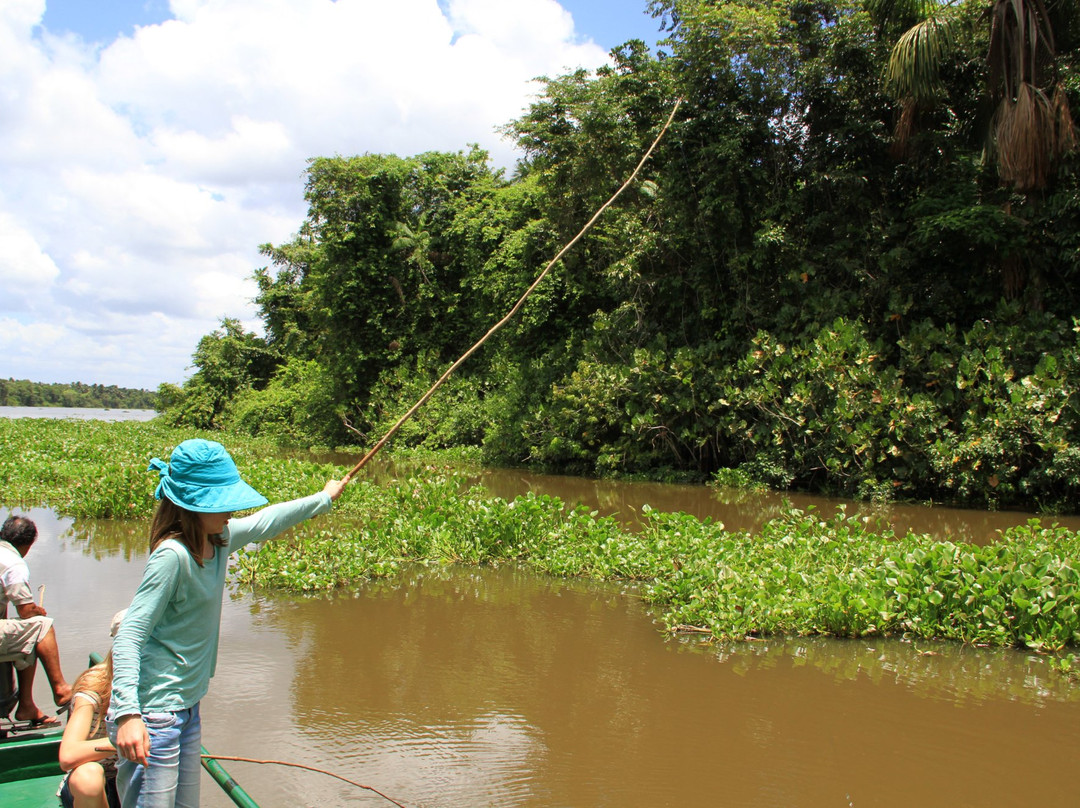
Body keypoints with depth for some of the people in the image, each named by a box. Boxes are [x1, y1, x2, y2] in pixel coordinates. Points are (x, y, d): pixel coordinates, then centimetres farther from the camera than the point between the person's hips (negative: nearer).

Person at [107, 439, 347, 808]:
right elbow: (129, 636, -25)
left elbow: (264, 522, 23)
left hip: (187, 708, 9)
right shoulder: (172, 555, -22)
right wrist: (128, 713, -34)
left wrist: (323, 499, 35)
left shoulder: (219, 539, 3)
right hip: (152, 716, -9)